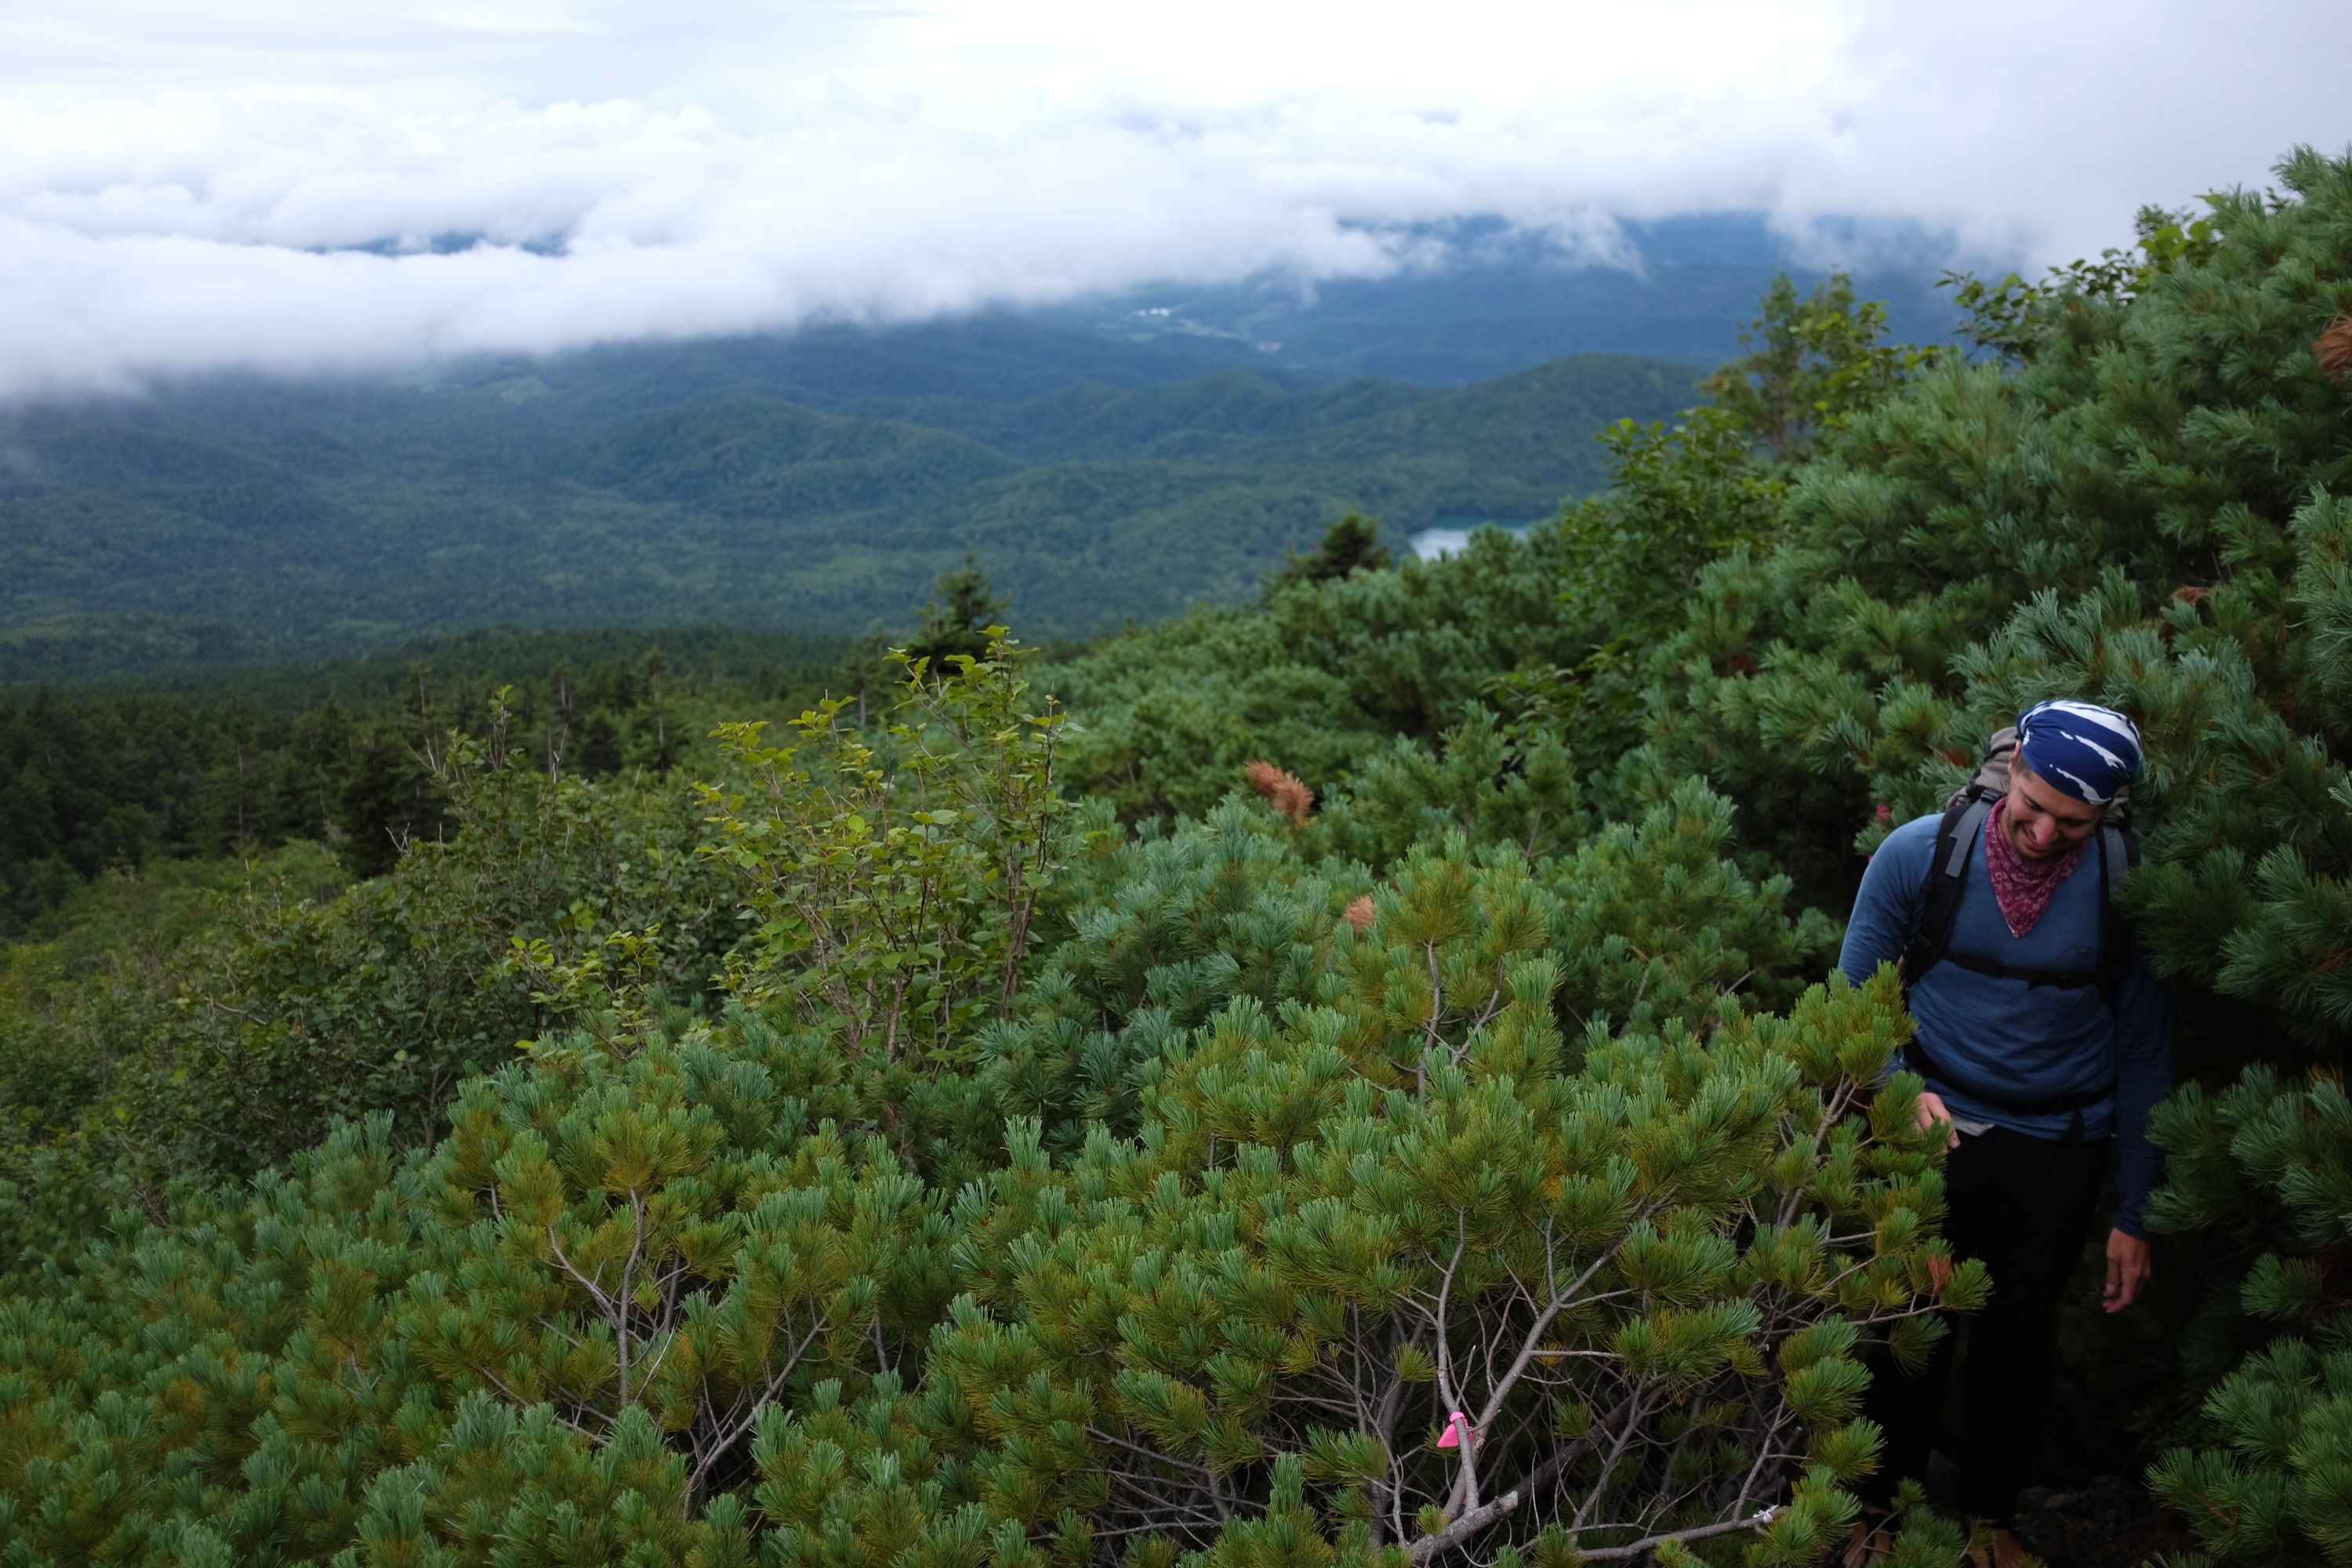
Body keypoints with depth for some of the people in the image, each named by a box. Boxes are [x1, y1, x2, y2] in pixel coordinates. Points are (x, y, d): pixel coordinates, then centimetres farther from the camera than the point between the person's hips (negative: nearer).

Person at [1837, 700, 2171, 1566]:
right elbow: (1856, 998, -2)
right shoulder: (1917, 854, -13)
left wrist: (2135, 1211, -1)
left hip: (2057, 1149, 1)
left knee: (2019, 1347, 16)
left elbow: (2143, 1051, -3)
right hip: (1937, 1129, -1)